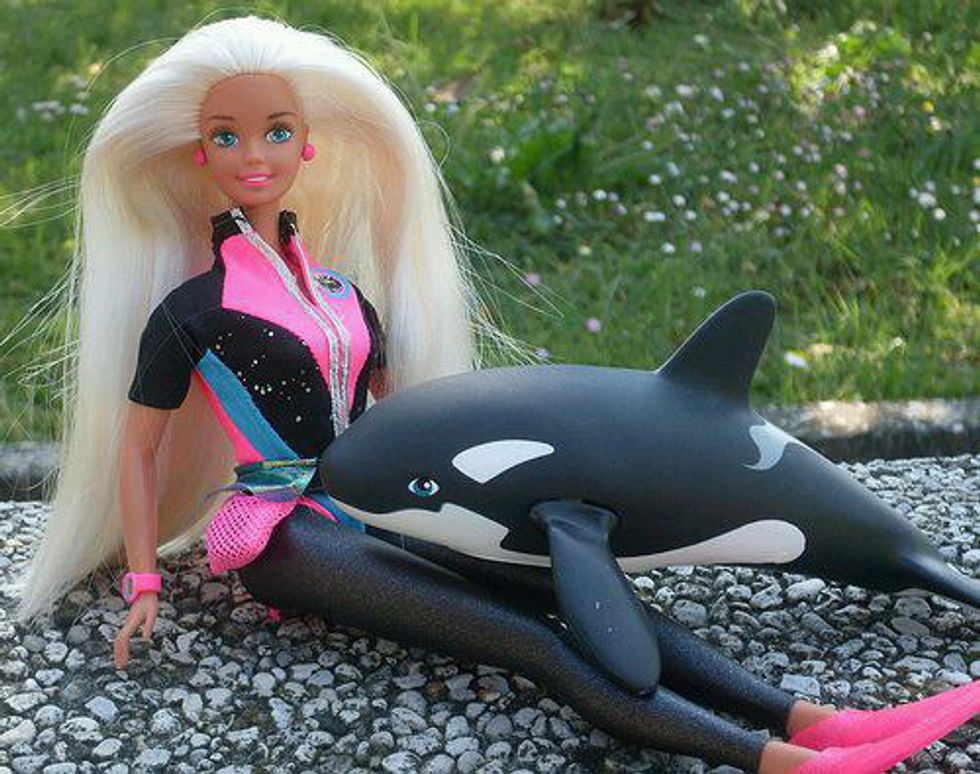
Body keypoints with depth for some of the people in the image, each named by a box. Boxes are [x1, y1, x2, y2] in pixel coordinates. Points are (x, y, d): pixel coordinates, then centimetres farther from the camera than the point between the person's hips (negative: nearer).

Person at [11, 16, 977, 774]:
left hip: (373, 513, 6)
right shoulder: (189, 312, -2)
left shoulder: (345, 294, 15)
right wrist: (143, 583, -4)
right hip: (286, 533, -6)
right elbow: (136, 448, 2)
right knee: (528, 638, -25)